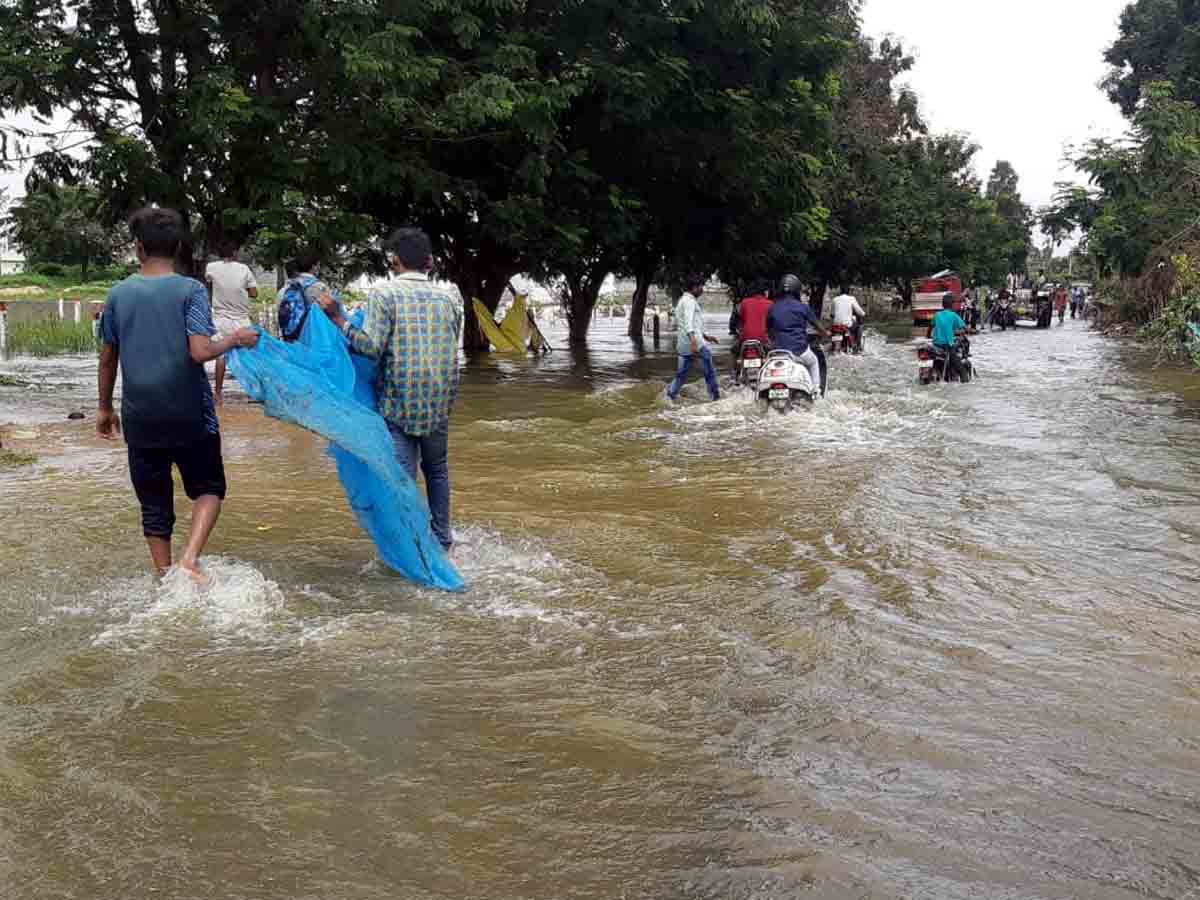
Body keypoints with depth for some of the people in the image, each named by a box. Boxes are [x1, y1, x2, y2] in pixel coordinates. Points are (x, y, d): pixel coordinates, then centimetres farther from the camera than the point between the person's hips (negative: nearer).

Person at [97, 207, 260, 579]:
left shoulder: (119, 294, 2)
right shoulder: (190, 290, -8)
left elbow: (107, 358, 9)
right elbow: (200, 352, -19)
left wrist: (105, 408, 20)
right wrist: (236, 339, -1)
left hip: (141, 419, 3)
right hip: (190, 416, -2)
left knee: (154, 503, 13)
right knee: (208, 488, 15)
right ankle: (190, 558, -7)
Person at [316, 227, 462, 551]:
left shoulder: (384, 293, -6)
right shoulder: (448, 298, 7)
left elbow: (372, 346, -14)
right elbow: (451, 347, 11)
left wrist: (337, 317, -7)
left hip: (399, 400, -4)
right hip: (440, 400, 4)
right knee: (437, 469, 20)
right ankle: (442, 540, 28)